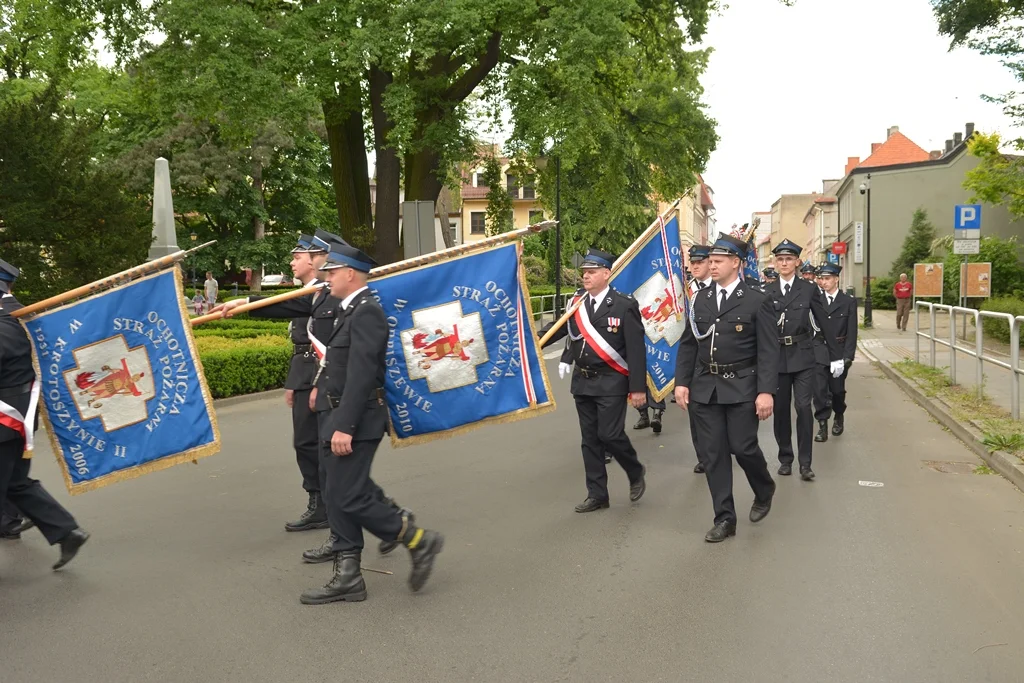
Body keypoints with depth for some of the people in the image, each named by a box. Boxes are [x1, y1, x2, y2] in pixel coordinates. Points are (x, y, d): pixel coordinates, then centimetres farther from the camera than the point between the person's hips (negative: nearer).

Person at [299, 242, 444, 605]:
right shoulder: (351, 310, 14)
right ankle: (347, 576, 20)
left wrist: (345, 426, -25)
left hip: (357, 419, -10)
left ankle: (419, 541, 8)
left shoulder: (366, 312, -16)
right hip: (341, 418, 10)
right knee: (339, 498, 11)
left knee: (350, 499, -6)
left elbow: (361, 374, -23)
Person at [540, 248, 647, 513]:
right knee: (590, 439, 9)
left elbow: (636, 349, -11)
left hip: (611, 383, -5)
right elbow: (559, 328, 15)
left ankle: (636, 473, 22)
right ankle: (597, 495, 20)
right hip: (582, 382, 6)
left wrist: (638, 388, -14)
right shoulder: (576, 302, 4)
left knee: (610, 434, -9)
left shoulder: (624, 305, -10)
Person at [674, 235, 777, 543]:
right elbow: (688, 344, 11)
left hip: (741, 387, -4)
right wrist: (681, 382, 3)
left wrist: (766, 391, -15)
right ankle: (724, 518, 16)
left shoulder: (756, 300, -4)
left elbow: (768, 350, -8)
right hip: (705, 387, 4)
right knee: (713, 454, 5)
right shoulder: (701, 299, 9)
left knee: (743, 447, -1)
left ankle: (764, 492, 32)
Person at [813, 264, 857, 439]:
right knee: (819, 389, -9)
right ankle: (822, 425, -2)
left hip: (839, 353, 0)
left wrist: (847, 357, -10)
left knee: (837, 389, 10)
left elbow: (852, 333, -3)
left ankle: (838, 418, 36)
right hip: (820, 353, 0)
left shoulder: (849, 302, -1)